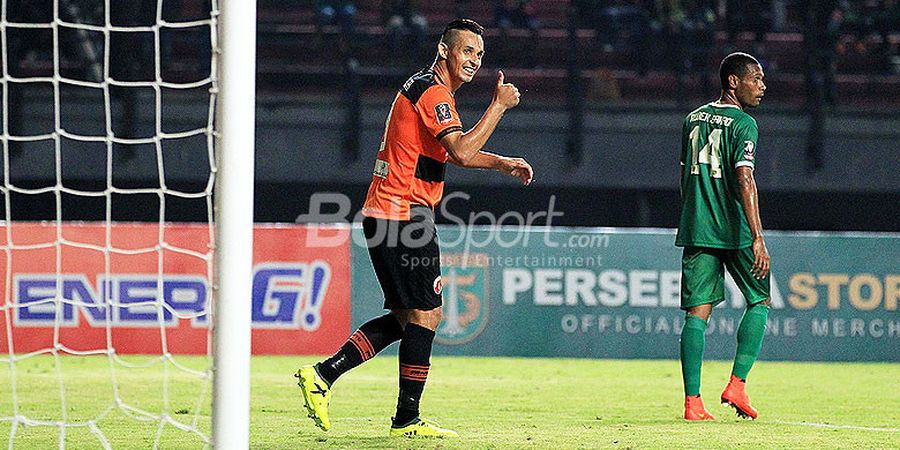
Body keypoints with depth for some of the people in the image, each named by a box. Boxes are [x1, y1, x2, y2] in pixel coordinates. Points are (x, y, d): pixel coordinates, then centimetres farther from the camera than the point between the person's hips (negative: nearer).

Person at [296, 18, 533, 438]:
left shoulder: (425, 89, 20)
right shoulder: (432, 92, -13)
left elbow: (453, 151, 34)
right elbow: (461, 152, -25)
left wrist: (502, 163, 23)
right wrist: (498, 105, -18)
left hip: (383, 215, 10)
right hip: (404, 215, -10)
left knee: (407, 317, 13)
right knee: (424, 316, -5)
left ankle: (322, 375, 9)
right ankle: (406, 420, -2)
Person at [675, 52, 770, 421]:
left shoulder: (693, 119, 13)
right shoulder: (743, 124, -9)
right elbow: (744, 180, -18)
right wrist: (758, 239, -22)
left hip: (695, 229, 6)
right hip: (734, 232, -6)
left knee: (697, 311, 3)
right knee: (759, 301, 11)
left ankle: (692, 402, -3)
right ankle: (737, 384, -1)